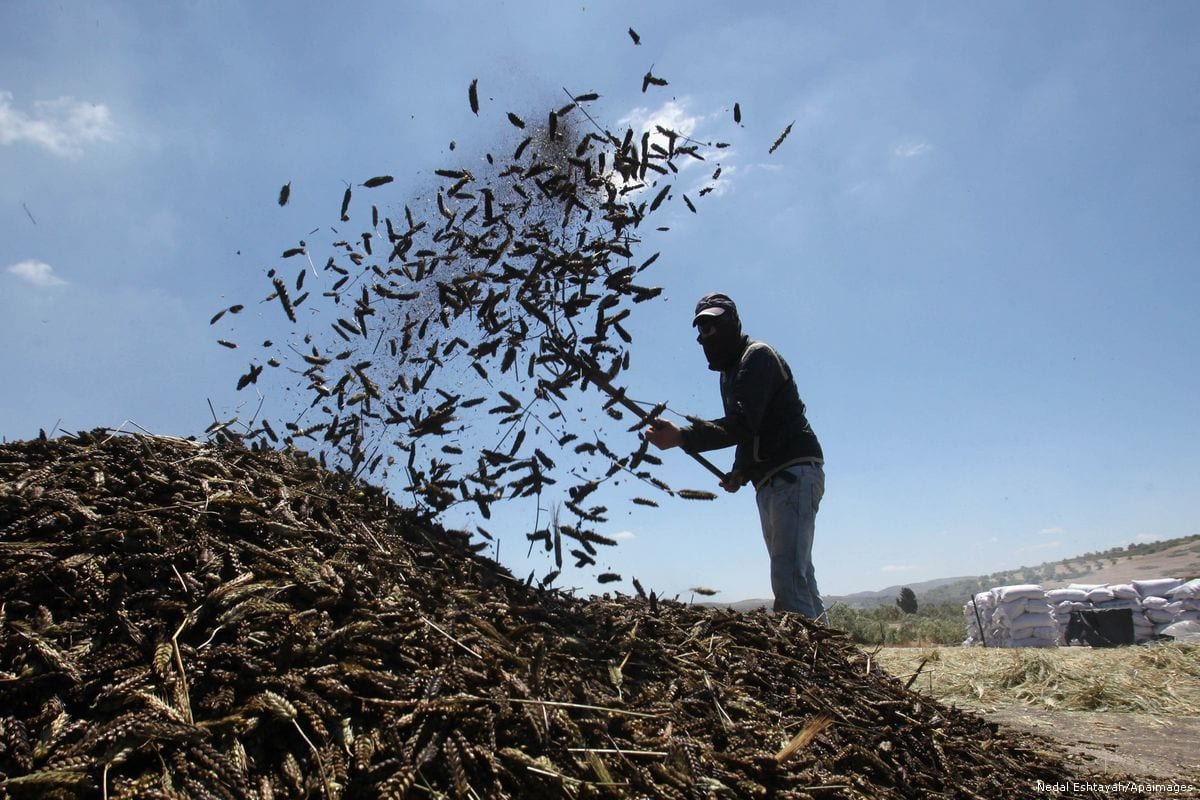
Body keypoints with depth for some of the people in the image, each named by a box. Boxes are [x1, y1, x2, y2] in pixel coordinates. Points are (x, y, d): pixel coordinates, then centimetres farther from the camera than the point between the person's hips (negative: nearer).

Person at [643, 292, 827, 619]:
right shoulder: (730, 370, 22)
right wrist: (740, 472, 7)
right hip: (770, 482, 10)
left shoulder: (757, 355, -9)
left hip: (794, 473, -10)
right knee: (797, 577, 12)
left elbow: (743, 424, -25)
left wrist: (681, 437, -34)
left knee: (788, 576, -19)